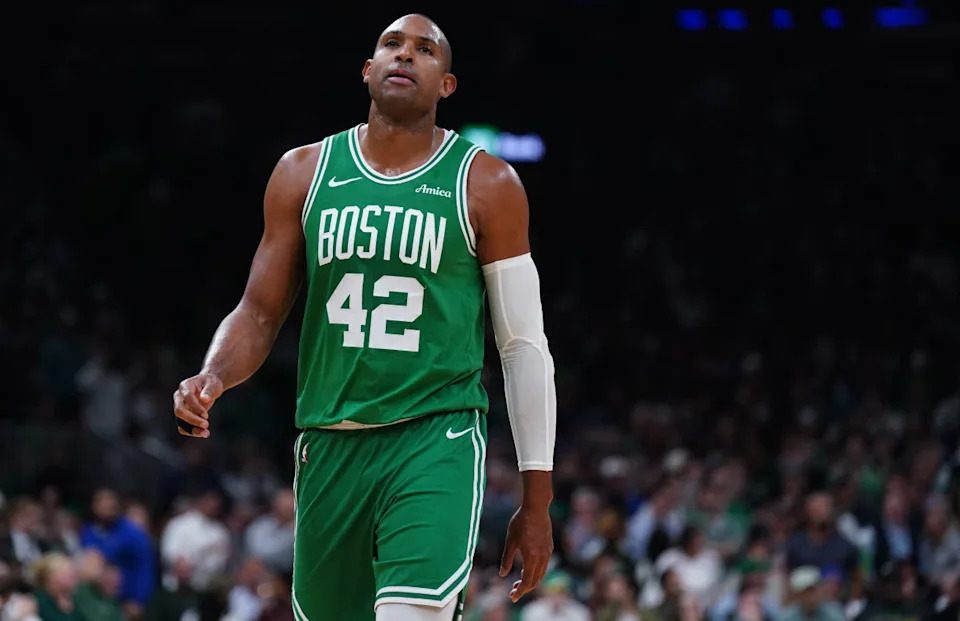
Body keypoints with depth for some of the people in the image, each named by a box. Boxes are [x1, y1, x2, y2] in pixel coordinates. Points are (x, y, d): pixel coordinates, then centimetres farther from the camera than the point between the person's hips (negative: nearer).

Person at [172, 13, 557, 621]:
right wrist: (212, 378, -13)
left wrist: (538, 501, -1)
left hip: (436, 439, -4)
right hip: (331, 444, 4)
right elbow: (260, 313, 10)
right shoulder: (304, 173, 8)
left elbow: (525, 346, 2)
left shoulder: (486, 185, 1)